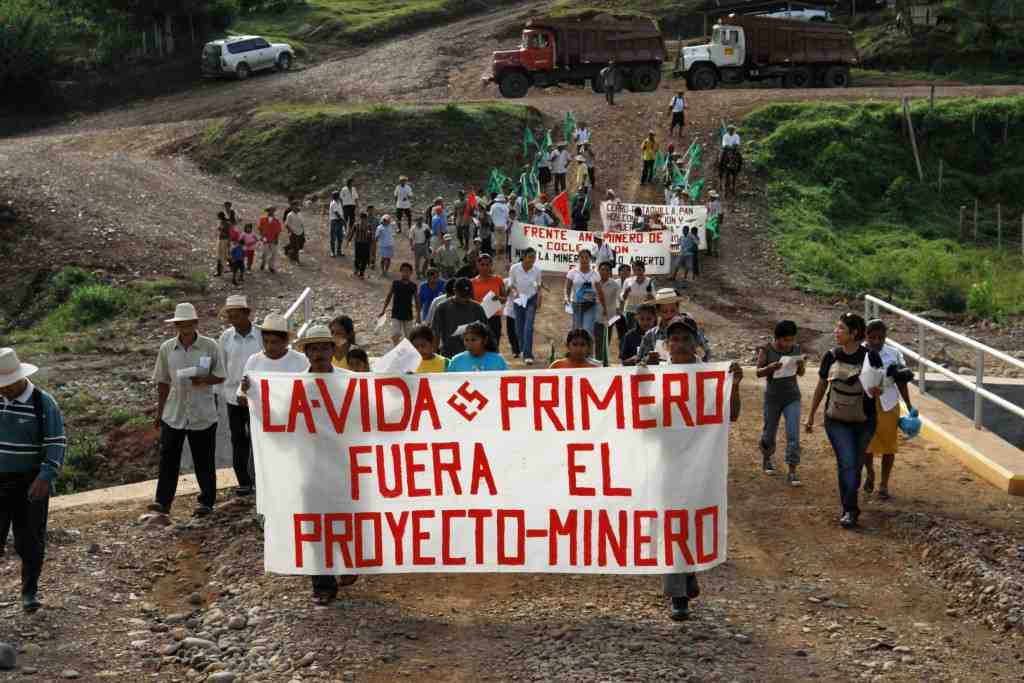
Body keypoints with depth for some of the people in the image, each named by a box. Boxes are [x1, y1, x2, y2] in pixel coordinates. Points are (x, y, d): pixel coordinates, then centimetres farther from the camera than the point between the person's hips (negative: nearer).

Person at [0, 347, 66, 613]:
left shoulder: (44, 404, -12)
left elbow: (56, 444, -16)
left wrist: (45, 478, -28)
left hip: (31, 483, -3)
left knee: (30, 540, 2)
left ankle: (30, 591, 19)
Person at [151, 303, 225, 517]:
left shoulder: (210, 346, -4)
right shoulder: (167, 348, 3)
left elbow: (220, 376, 1)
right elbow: (163, 382, 10)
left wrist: (204, 380, -19)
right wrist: (159, 410, 11)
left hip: (203, 414, -2)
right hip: (173, 413, 2)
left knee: (204, 460, 7)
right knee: (168, 458, -1)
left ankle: (206, 501, 18)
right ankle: (163, 501, 5)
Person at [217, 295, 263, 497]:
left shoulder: (261, 336, -5)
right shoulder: (225, 338, 2)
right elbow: (221, 369, 6)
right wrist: (229, 393, -3)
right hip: (234, 397, 2)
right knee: (238, 442, 8)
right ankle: (243, 482, 16)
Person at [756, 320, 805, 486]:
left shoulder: (796, 348, -1)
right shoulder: (766, 349, -9)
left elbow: (801, 373, 6)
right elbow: (758, 372, -11)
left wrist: (800, 365, -17)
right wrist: (770, 367, -31)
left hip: (792, 397, 1)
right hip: (772, 397, -1)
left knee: (793, 434, -9)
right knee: (770, 432, 13)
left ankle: (792, 472, -6)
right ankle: (766, 459, 41)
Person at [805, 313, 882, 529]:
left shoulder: (870, 357, -10)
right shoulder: (831, 356, -3)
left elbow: (879, 388, -4)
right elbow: (821, 387, 8)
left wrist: (876, 390, -29)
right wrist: (811, 416, 13)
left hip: (863, 421, 0)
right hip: (837, 420, 0)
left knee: (856, 463, 12)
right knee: (846, 462, -11)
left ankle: (849, 505, 31)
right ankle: (850, 510, -8)